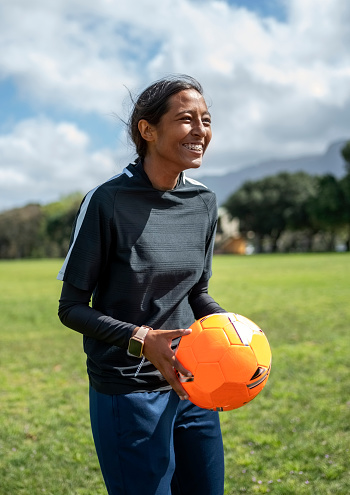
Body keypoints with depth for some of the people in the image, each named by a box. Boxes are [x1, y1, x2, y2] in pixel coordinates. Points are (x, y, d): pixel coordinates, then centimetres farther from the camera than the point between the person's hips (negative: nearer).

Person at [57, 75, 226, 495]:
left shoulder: (203, 202, 2)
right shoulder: (107, 201, -15)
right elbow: (71, 308, -11)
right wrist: (141, 339, -24)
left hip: (191, 384, 6)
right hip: (130, 393, -6)